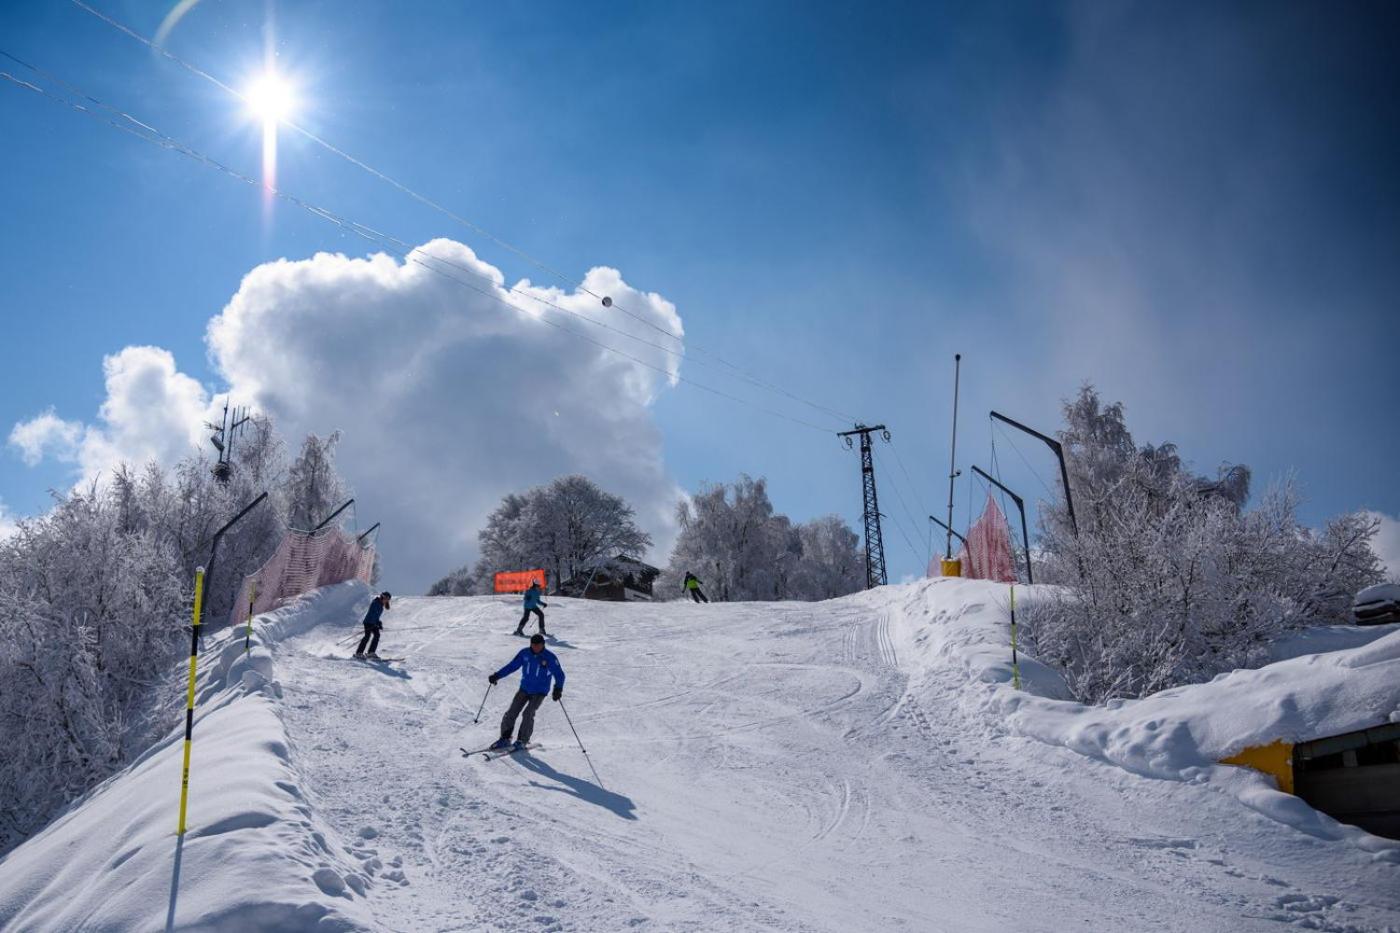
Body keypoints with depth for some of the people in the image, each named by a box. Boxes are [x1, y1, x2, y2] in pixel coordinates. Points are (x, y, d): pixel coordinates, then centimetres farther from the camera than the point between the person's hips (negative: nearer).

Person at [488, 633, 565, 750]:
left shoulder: (550, 657, -14)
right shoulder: (524, 653, -4)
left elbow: (559, 674, -14)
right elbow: (512, 666, 2)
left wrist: (558, 688, -31)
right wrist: (497, 675, -6)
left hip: (539, 692, -4)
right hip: (524, 689, 4)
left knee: (528, 713, -19)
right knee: (511, 713, -1)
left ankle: (522, 741, -5)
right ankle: (505, 738, 15)